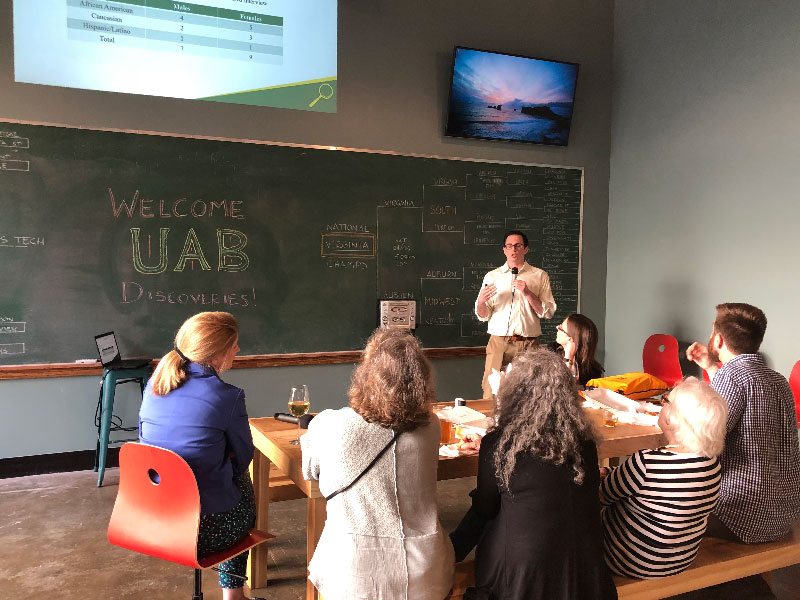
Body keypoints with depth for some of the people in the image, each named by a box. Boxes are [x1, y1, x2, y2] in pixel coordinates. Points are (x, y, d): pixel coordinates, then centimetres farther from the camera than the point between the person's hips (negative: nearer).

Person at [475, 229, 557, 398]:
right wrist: (481, 301, -13)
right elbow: (483, 316, 8)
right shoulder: (492, 276, 12)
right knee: (491, 394, -4)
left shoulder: (540, 276, 10)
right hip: (498, 343, 0)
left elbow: (548, 312, 2)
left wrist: (528, 293, -11)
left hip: (528, 346, 0)